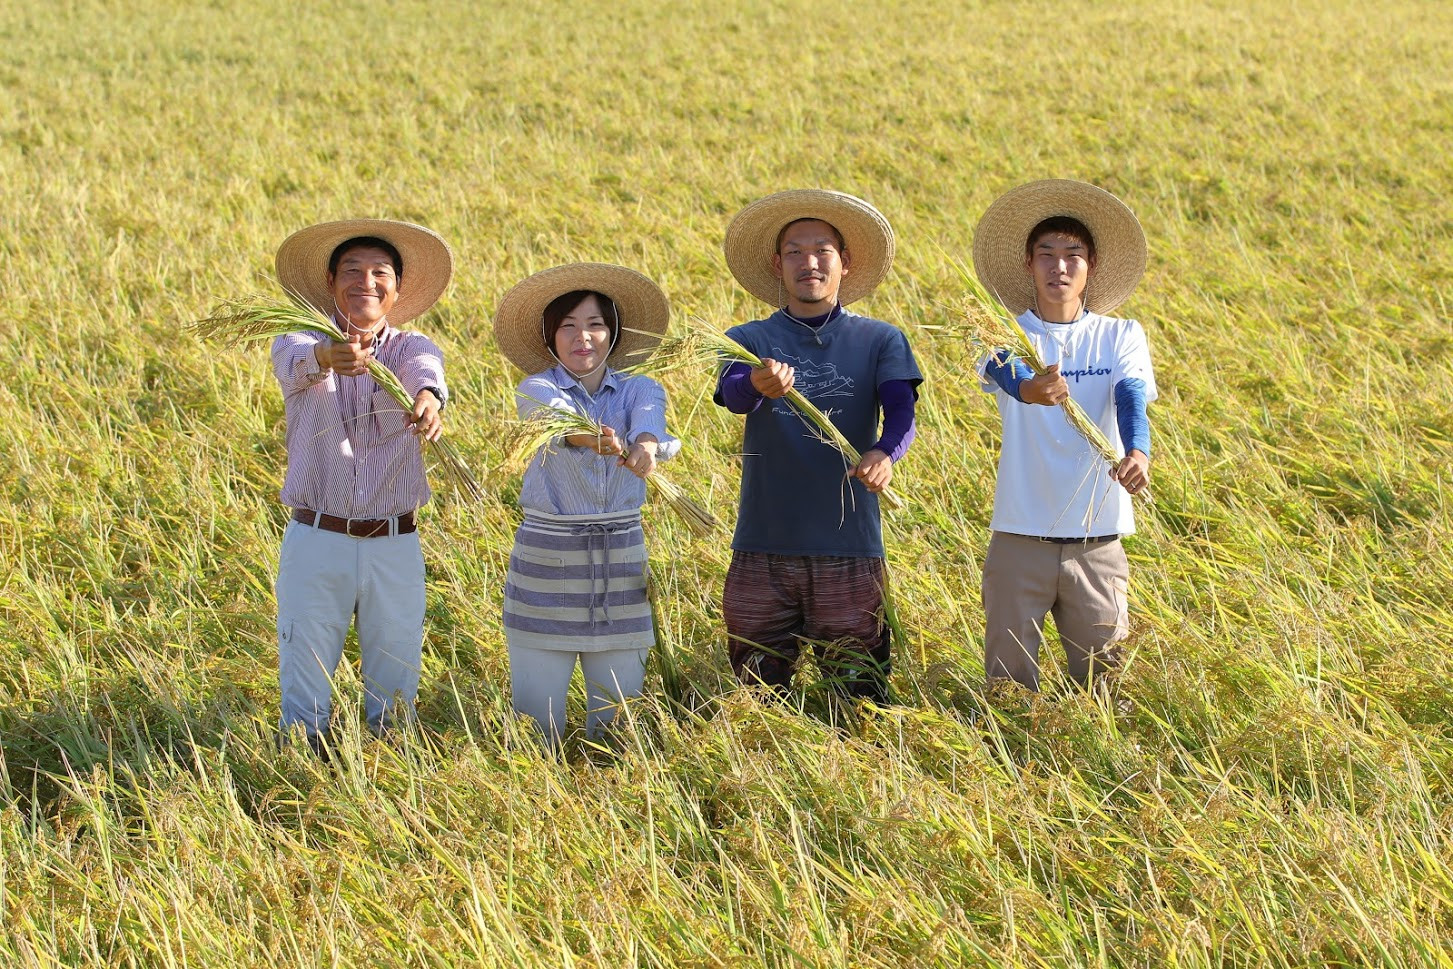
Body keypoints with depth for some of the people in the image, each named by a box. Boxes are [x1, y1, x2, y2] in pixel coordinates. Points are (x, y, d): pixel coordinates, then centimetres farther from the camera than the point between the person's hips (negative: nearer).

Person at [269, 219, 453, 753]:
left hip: (395, 547, 1)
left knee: (394, 691, 8)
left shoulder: (412, 348, 6)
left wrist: (427, 397, -46)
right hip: (316, 542, -1)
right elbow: (294, 361, -24)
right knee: (304, 693, 2)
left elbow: (423, 371, -20)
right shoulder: (298, 344, 2)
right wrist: (326, 358, -50)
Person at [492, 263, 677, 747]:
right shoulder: (536, 389, -1)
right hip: (547, 560, -2)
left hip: (621, 559, 2)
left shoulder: (641, 391, 6)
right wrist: (596, 441, -49)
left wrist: (645, 449, -43)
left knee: (618, 711, 5)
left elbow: (649, 424, -19)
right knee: (535, 720, -2)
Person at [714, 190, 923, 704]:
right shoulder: (749, 341, 6)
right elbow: (732, 395, -14)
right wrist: (758, 385, -39)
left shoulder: (880, 341, 7)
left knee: (859, 694, 1)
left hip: (850, 548, -1)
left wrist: (885, 453, -31)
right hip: (763, 548, 1)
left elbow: (902, 411, -8)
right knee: (758, 697, 7)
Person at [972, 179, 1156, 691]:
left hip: (1097, 539, 1)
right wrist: (1028, 388, -48)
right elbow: (1005, 373, -23)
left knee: (1103, 678, 6)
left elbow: (1132, 396, -14)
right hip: (1020, 536, -1)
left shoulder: (1121, 337, 5)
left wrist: (1137, 452, -37)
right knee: (1009, 682, 3)